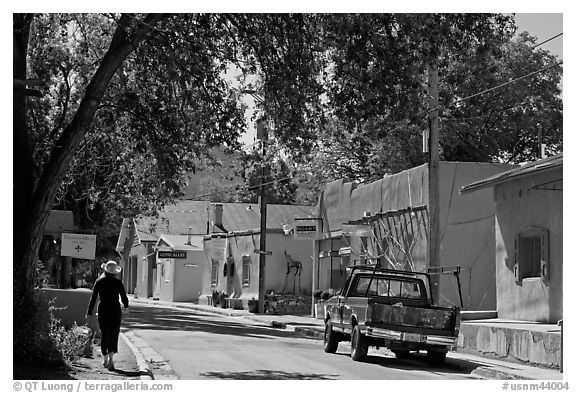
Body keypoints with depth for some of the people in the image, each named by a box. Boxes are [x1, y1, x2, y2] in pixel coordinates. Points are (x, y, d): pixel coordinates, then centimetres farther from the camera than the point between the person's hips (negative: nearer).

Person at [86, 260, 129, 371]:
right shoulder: (118, 283, -4)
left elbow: (93, 297, -1)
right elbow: (124, 297, 1)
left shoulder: (99, 282, -1)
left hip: (103, 311, 1)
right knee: (114, 336, 1)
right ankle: (111, 358, -17)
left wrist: (89, 312, 4)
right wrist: (126, 307, 22)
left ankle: (105, 360, 17)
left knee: (105, 335, 13)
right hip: (115, 311, -1)